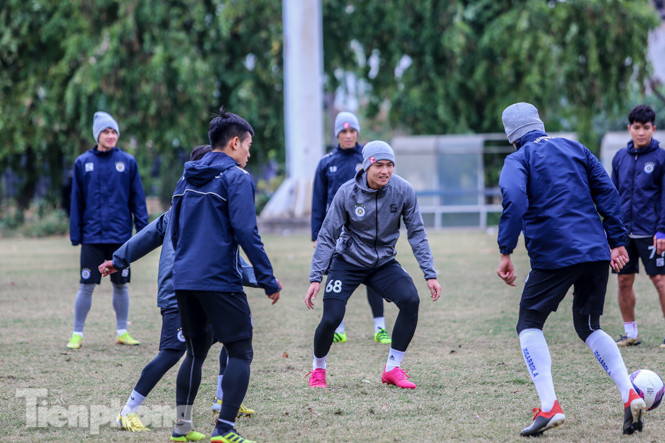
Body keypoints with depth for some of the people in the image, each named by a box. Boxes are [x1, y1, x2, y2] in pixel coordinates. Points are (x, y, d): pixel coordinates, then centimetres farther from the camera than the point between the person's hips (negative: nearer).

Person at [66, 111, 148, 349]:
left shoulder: (128, 162, 2)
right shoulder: (83, 163, 3)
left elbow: (137, 198, 4)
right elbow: (76, 201, 4)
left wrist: (143, 229, -3)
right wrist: (75, 233, 0)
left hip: (120, 235, 1)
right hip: (92, 236, -1)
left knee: (121, 285, 8)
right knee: (86, 286, 0)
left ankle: (122, 332, 19)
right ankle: (77, 334, 10)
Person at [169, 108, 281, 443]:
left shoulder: (187, 178, 15)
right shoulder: (236, 178, -7)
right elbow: (246, 233, -15)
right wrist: (268, 280, -11)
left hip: (184, 280, 7)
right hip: (219, 282, -7)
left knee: (195, 353, 18)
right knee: (240, 353, -1)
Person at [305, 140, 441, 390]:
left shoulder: (403, 191, -13)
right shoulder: (347, 193, -18)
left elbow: (416, 233, -4)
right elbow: (327, 236, -11)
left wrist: (430, 274, -8)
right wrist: (316, 278, -16)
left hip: (384, 263, 2)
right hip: (347, 263, -2)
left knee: (410, 300, -21)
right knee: (331, 318, -16)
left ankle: (392, 368, -6)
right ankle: (318, 369, 14)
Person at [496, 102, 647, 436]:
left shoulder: (517, 160, 1)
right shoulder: (575, 149, 17)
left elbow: (514, 201, -17)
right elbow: (607, 193, 12)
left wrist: (506, 252, -16)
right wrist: (617, 241, 13)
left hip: (553, 256, -5)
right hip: (596, 253, 5)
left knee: (529, 324, 11)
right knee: (588, 326, 20)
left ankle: (549, 407, -6)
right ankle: (629, 395, -1)